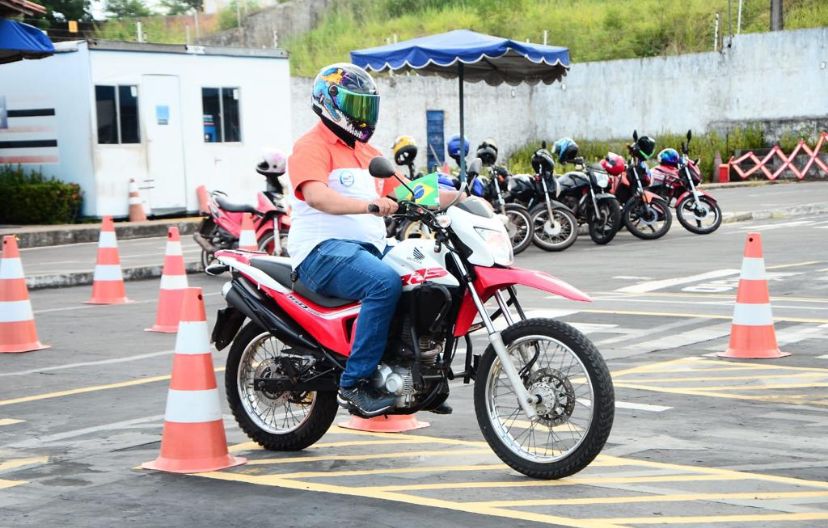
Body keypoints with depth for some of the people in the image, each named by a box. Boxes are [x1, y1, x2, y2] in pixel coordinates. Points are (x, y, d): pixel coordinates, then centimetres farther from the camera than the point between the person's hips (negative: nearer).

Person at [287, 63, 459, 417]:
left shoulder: (367, 153, 26)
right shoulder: (312, 147, -4)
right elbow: (316, 196, -23)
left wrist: (454, 197, 5)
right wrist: (370, 205, -38)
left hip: (370, 248, 9)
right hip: (324, 251, -9)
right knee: (385, 283, -34)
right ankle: (354, 383, -29)